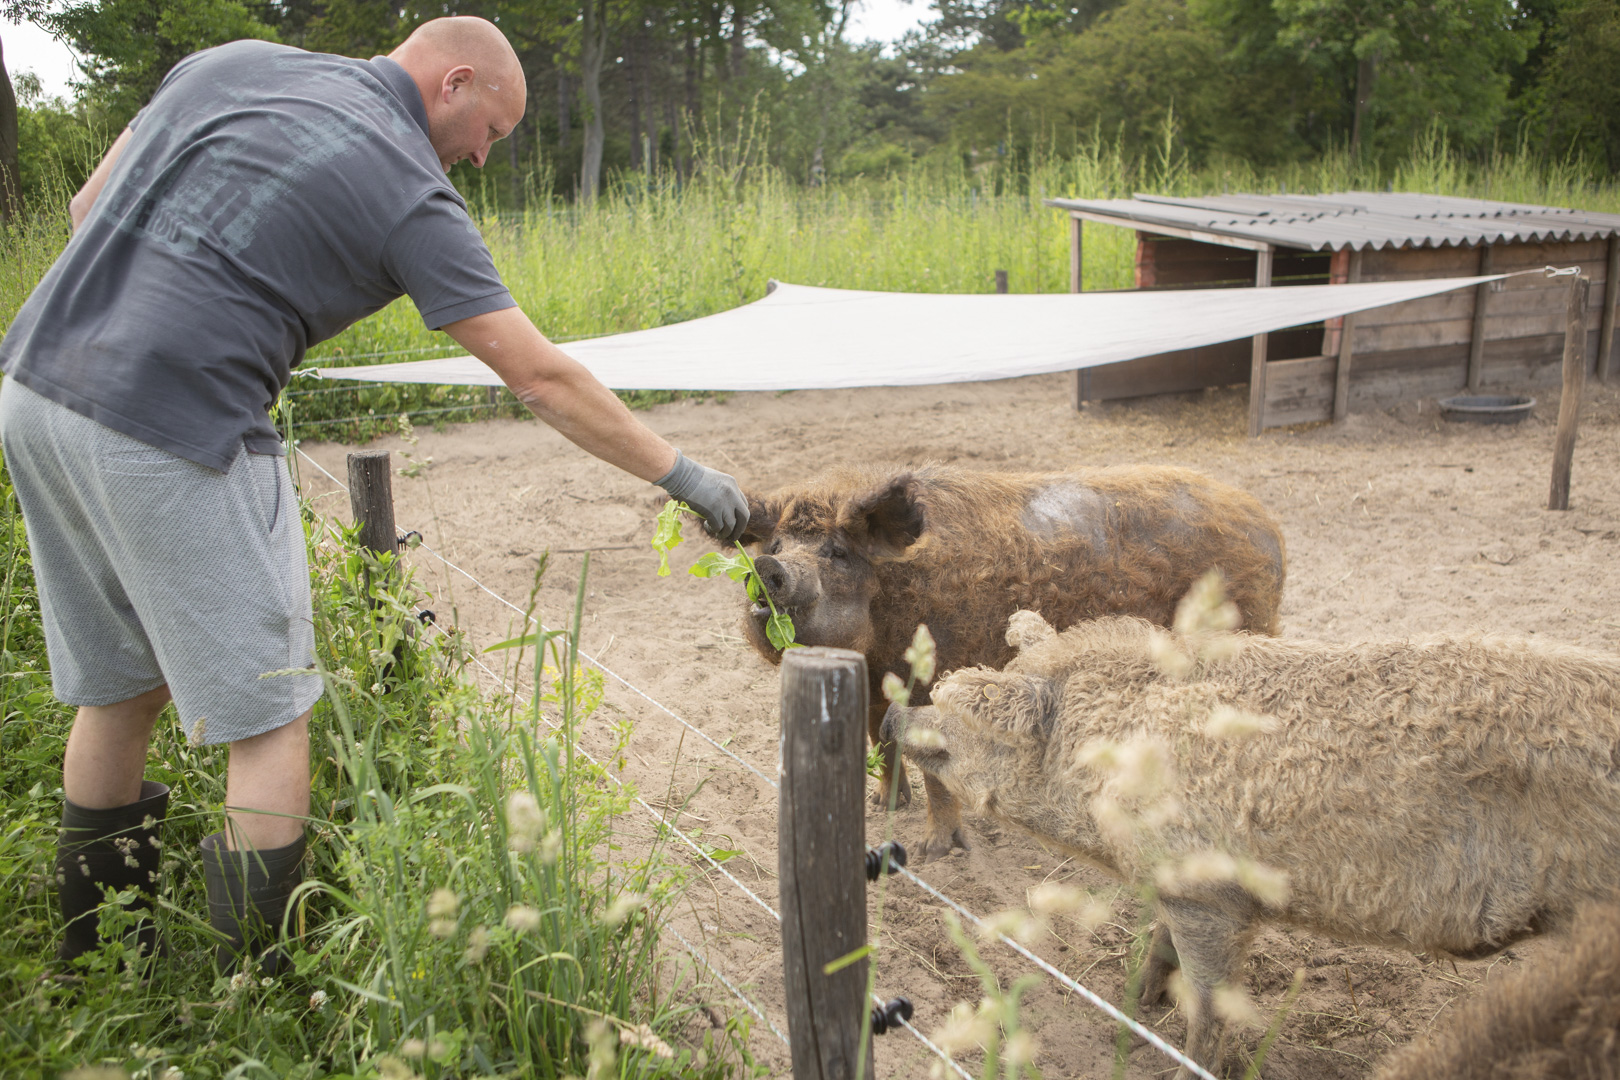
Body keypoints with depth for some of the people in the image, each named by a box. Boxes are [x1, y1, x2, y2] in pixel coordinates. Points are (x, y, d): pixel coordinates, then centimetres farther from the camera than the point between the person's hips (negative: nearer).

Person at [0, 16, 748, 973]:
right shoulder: (411, 193, -7)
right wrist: (685, 475, 1)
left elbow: (89, 210, 17)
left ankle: (102, 963, 34)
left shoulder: (230, 61, 14)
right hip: (172, 434, -8)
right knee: (268, 719, 4)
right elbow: (542, 379, -7)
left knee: (123, 689, 20)